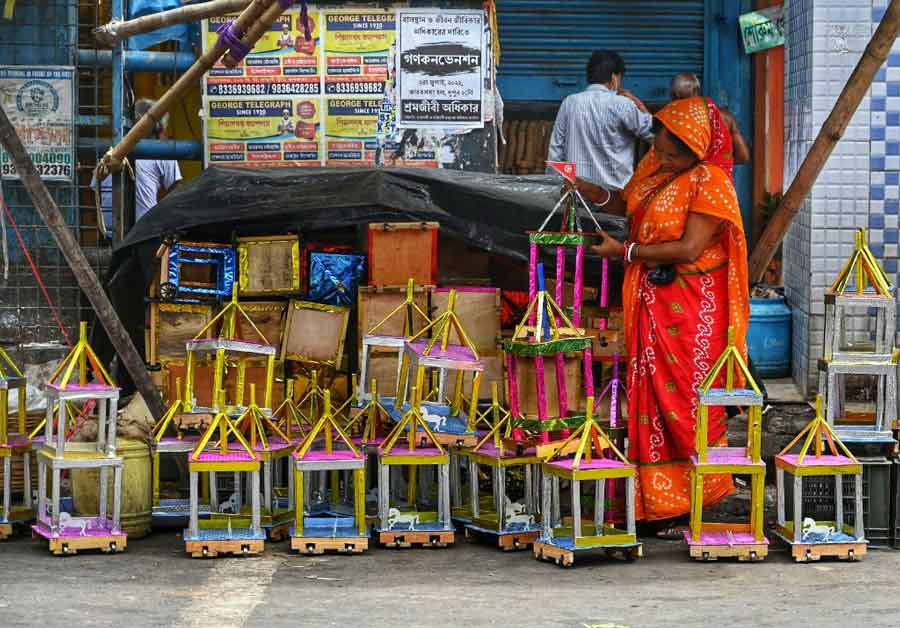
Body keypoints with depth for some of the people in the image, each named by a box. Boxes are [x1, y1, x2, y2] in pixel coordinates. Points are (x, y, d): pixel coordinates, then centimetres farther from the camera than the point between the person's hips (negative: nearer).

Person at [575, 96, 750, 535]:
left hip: (691, 309, -7)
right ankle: (659, 503, 13)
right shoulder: (653, 166, 8)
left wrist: (624, 250, -15)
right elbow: (626, 203, 23)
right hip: (651, 301, 7)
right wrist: (589, 192, 4)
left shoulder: (710, 181, -15)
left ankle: (697, 504, 6)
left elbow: (690, 249, -20)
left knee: (686, 404, -3)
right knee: (652, 400, 7)